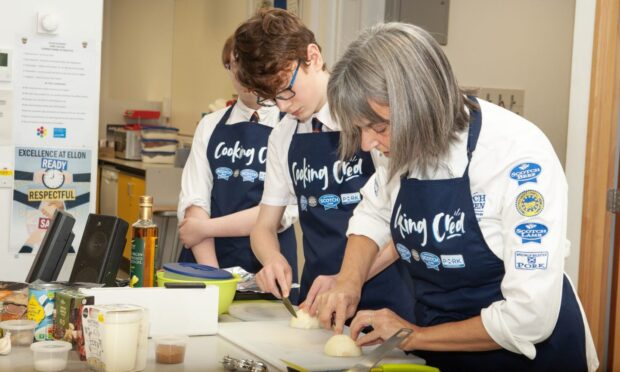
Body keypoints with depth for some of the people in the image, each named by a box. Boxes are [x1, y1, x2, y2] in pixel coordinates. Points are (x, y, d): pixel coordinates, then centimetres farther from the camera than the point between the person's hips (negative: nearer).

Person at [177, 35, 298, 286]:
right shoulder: (210, 125, 7)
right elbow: (193, 201, -2)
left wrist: (206, 228, -9)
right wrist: (211, 274, -14)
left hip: (267, 268, -2)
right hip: (204, 258, 3)